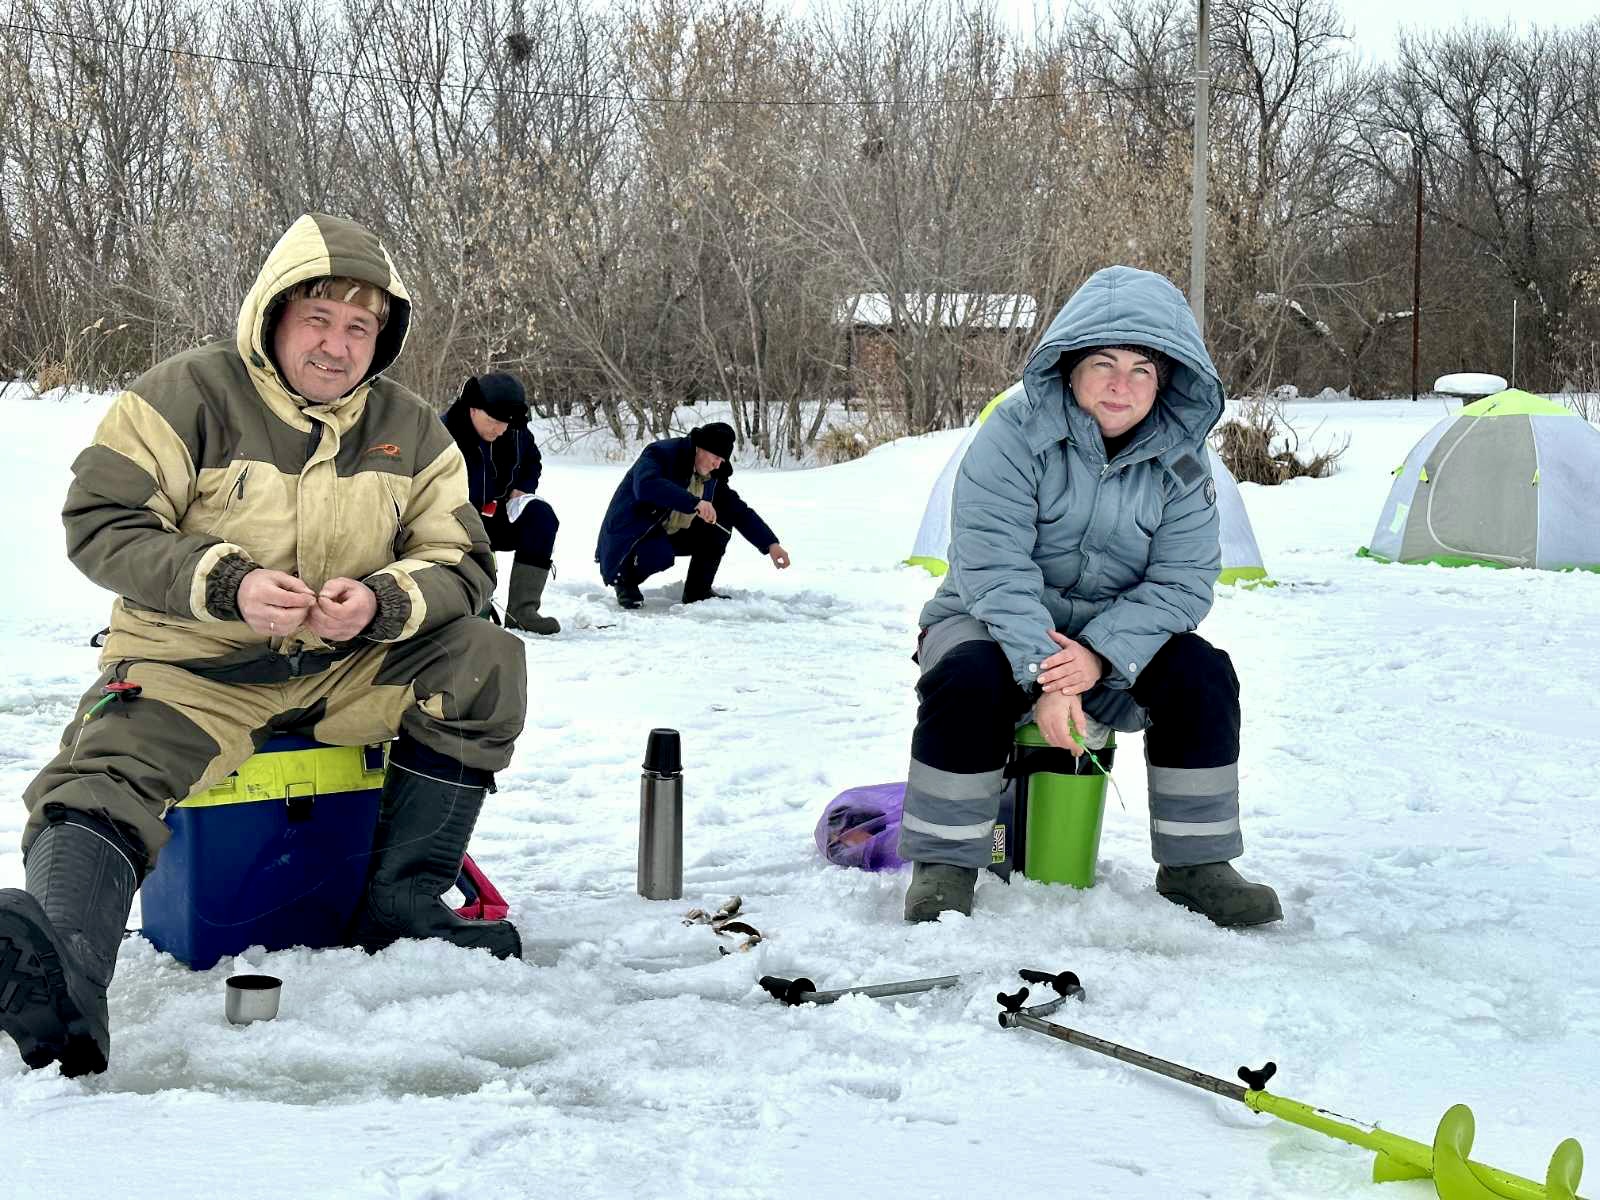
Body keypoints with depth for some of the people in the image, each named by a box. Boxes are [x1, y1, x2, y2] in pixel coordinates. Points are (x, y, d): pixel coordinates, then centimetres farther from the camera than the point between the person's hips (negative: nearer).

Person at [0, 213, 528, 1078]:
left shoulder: (408, 429, 4)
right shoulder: (187, 396, -7)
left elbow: (461, 562, 2)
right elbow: (100, 522, -11)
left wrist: (382, 602, -21)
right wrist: (226, 585, -26)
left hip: (348, 669, 4)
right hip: (192, 672, -3)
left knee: (484, 666, -17)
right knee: (106, 786, -31)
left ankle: (399, 908, -12)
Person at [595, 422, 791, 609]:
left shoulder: (713, 477, 0)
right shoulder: (661, 454, -22)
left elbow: (741, 512, 3)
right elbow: (646, 486, -43)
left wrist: (771, 544, -10)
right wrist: (694, 502, -49)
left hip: (671, 536, 7)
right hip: (629, 537, -7)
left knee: (721, 524, -7)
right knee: (660, 554, -38)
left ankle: (698, 591, 5)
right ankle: (625, 579, -5)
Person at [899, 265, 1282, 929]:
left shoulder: (1180, 459, -7)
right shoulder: (1015, 433, -18)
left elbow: (1182, 581, -14)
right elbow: (994, 566, -25)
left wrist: (1098, 654, -30)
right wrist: (1043, 672, -35)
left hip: (1116, 635, 3)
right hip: (995, 625, -3)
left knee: (1202, 675, -21)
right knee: (968, 678, -35)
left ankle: (1195, 865, -6)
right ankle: (944, 863, -18)